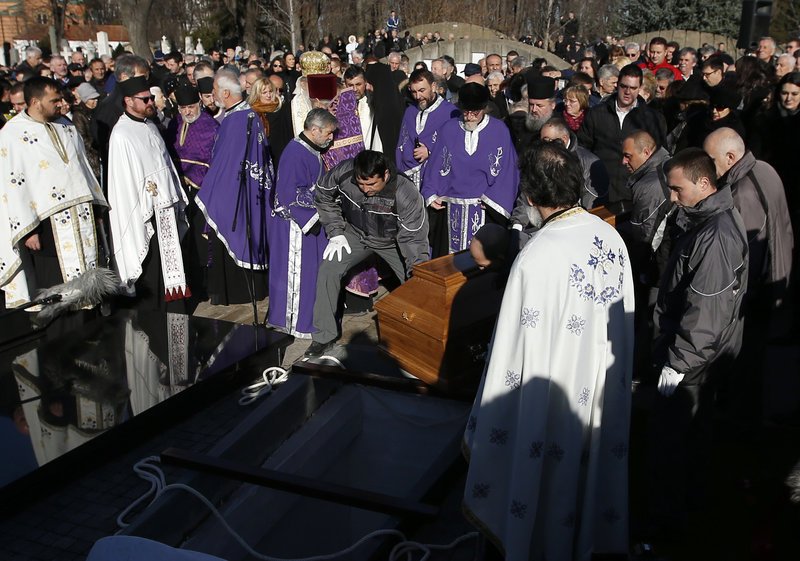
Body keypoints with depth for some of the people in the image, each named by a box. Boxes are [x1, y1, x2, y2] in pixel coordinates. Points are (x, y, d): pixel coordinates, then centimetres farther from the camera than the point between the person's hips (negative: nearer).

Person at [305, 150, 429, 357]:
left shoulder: (407, 195, -37)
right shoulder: (343, 173, -28)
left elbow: (414, 240, -30)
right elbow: (323, 196, -6)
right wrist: (335, 232, -11)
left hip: (393, 239, -2)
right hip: (355, 234, 2)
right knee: (328, 270, -14)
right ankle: (324, 336, -1)